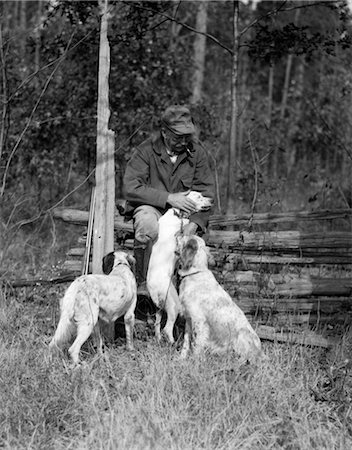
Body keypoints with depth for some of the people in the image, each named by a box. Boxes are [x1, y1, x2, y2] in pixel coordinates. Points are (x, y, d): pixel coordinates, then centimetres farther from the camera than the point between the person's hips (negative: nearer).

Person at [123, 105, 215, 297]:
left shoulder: (196, 152, 0)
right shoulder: (146, 151, -9)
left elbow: (206, 192, -2)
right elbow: (131, 189, -18)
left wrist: (194, 223, -19)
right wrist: (168, 198, -25)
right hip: (151, 207, -3)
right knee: (148, 223, -38)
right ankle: (143, 283, -26)